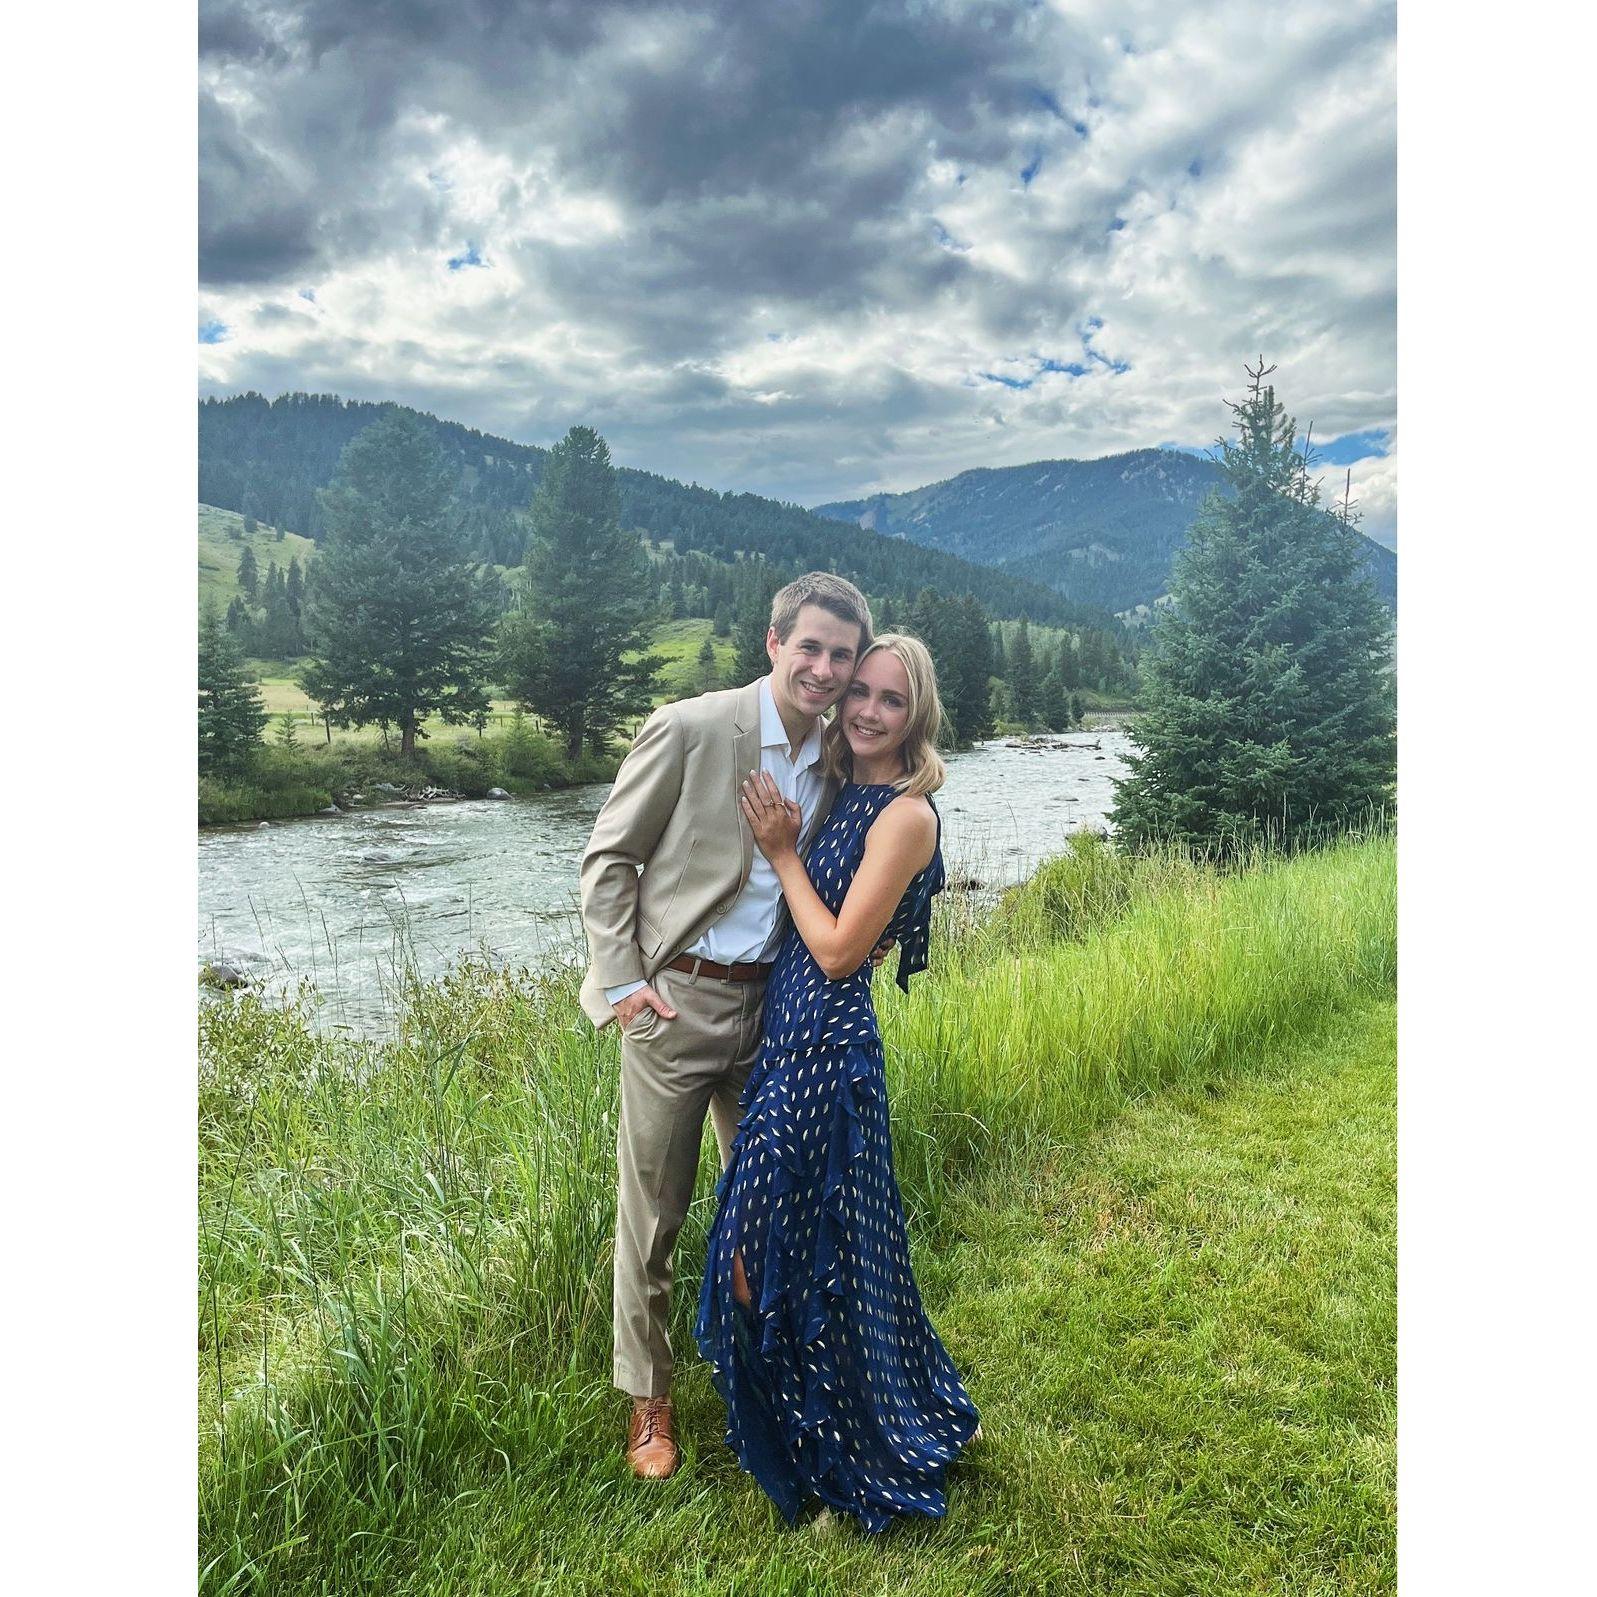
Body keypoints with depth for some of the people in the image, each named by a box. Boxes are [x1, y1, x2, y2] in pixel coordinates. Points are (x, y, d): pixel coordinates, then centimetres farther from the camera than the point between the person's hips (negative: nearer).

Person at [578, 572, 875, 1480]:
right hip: (675, 1000, -5)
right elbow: (609, 858, -7)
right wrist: (621, 979, -12)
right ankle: (650, 1398, 30)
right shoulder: (689, 731, -12)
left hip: (774, 1004, 5)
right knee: (654, 1210, 8)